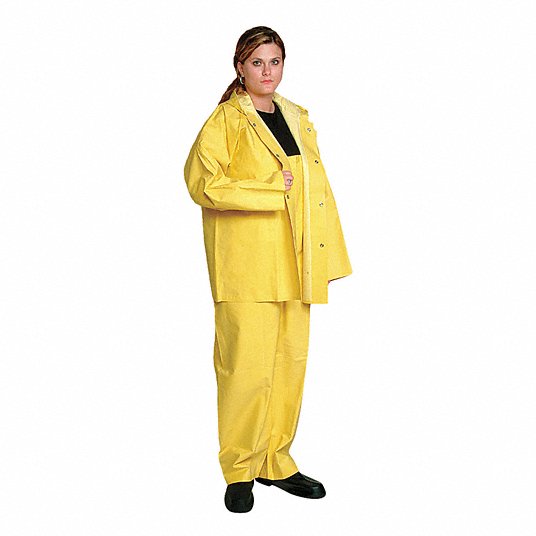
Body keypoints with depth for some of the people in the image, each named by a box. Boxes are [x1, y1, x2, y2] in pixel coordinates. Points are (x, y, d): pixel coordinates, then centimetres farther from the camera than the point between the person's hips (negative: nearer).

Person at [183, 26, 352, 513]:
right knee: (247, 366, -6)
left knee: (291, 360, 9)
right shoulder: (226, 120, -1)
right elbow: (203, 183, -13)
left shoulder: (298, 119, 17)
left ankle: (276, 461, 23)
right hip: (246, 264, -6)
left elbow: (316, 189, 17)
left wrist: (326, 258, 11)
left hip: (294, 264, 6)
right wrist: (272, 189, -13)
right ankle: (240, 470, 11)